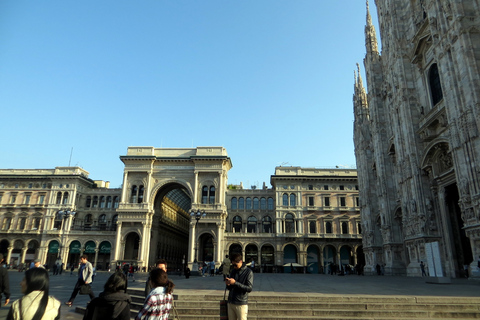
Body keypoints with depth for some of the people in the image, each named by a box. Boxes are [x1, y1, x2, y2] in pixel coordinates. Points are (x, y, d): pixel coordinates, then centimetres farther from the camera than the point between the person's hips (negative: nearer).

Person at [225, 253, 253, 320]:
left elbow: (249, 288, -15)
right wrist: (228, 284, -7)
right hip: (231, 303, 5)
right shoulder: (233, 271, 11)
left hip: (241, 304, -5)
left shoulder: (248, 272, -6)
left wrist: (235, 283, -20)